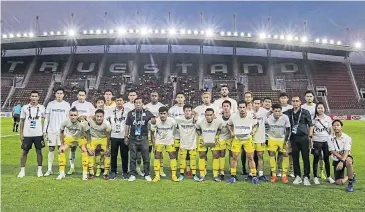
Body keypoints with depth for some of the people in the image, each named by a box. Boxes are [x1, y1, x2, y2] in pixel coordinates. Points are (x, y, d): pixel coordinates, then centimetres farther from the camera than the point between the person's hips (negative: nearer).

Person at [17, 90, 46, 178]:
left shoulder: (42, 108, 2)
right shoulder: (25, 107, 2)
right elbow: (22, 121, 6)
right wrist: (21, 133, 2)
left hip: (38, 134, 0)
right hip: (27, 134, 1)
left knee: (39, 151, 5)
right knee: (24, 152, 5)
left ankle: (39, 170, 14)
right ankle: (22, 170, 15)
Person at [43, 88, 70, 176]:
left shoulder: (67, 105, 4)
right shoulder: (51, 104, 5)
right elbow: (47, 118, 8)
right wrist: (44, 130, 3)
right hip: (51, 131, 1)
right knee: (51, 149, 5)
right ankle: (49, 169, 15)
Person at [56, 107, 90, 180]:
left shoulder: (82, 123, -35)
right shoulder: (65, 121, -28)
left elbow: (88, 134, -21)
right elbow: (61, 133, -8)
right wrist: (62, 145, -6)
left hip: (81, 137, -2)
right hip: (69, 137, 3)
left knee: (84, 151, -21)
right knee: (61, 151, -11)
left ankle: (85, 174, -9)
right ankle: (62, 174, 4)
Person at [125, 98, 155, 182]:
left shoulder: (147, 113, 2)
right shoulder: (130, 113, 6)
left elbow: (154, 121, -4)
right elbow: (127, 125, 9)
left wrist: (153, 120, -28)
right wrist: (126, 136, 5)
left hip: (143, 138, -1)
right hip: (133, 138, 1)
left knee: (146, 157, 3)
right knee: (132, 157, 7)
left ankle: (147, 175, 14)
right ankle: (133, 175, 17)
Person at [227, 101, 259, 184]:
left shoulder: (252, 117, -13)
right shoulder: (233, 117, -12)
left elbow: (256, 125, 7)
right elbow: (229, 125, 9)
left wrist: (253, 131, -10)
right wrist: (231, 132, -5)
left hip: (248, 139, 0)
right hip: (236, 139, 1)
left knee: (250, 158, 0)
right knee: (234, 157, 2)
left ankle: (254, 176, 12)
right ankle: (233, 176, 13)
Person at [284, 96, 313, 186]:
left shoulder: (305, 112, 1)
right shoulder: (288, 112, 7)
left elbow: (310, 125, 2)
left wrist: (310, 136, -4)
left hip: (303, 137, -3)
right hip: (293, 138, 3)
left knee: (306, 158, -1)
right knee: (295, 158, 7)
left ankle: (306, 177, 7)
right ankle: (297, 176, 18)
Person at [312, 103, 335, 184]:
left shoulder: (328, 118, 6)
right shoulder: (314, 119, -2)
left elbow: (330, 130, 11)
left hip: (326, 141, 2)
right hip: (317, 141, -2)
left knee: (326, 159, 10)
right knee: (316, 159, 4)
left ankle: (329, 176, 23)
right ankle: (315, 177, 12)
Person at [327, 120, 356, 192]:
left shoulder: (347, 138, -11)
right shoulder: (330, 138, -7)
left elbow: (346, 151, -21)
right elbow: (333, 151, -10)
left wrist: (342, 161, -35)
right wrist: (342, 158, -22)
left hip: (346, 157, -2)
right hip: (336, 160, 2)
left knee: (348, 161, -42)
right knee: (339, 182, -4)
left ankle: (350, 183, -20)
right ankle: (352, 175, 32)